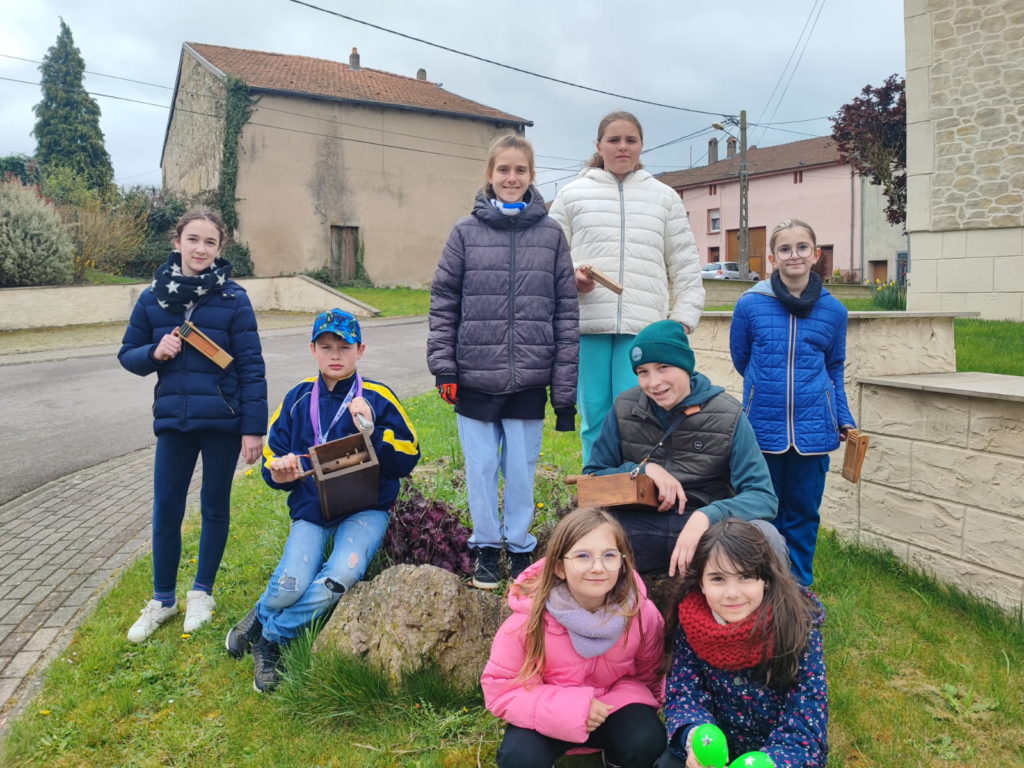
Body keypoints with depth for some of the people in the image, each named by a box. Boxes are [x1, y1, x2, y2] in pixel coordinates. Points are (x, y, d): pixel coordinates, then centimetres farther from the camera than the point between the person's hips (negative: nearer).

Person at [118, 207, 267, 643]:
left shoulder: (233, 299, -7)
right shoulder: (153, 298, 2)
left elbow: (251, 367, -7)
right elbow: (128, 354, 11)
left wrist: (253, 428, -10)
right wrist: (155, 352, -12)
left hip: (223, 421, -2)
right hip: (174, 420, 3)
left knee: (214, 507, 11)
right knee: (166, 509, 8)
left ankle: (202, 592, 31)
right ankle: (162, 599, 27)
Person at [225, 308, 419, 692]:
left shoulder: (377, 398, 0)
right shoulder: (298, 398, 8)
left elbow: (407, 459, -3)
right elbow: (272, 461, 14)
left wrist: (373, 431, -18)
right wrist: (280, 472, -10)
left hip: (365, 508, -1)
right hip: (311, 509, 2)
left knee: (343, 574, -30)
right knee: (291, 585, -23)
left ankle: (270, 636, -6)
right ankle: (262, 614, 14)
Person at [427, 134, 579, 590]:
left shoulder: (551, 234, 4)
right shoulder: (466, 232, 2)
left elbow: (566, 312, 2)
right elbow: (443, 303, 3)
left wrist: (565, 388, -1)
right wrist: (442, 366, -5)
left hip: (529, 379, 0)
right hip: (475, 377, 0)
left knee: (522, 467, 10)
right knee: (481, 467, 9)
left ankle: (521, 547, 28)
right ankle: (486, 547, 27)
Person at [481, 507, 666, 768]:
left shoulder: (640, 611, -19)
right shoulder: (531, 617, -25)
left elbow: (649, 674, 1)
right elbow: (499, 689, -18)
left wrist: (607, 709, -14)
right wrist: (568, 709, -28)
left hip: (612, 707, 2)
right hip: (549, 714, -2)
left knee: (647, 742, -24)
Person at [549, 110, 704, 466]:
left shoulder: (664, 197, 14)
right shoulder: (572, 194, 11)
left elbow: (685, 264, 13)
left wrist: (684, 316, 3)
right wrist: (571, 277, -10)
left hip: (643, 326, 0)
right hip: (587, 323, 0)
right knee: (595, 418, 5)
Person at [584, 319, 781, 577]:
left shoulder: (727, 415, -4)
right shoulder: (625, 408, 3)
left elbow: (762, 496, -11)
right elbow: (593, 478, 7)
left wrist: (705, 517, -30)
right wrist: (644, 469, -12)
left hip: (708, 527, 0)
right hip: (638, 527, 0)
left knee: (764, 535, -33)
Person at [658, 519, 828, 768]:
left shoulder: (797, 626, -23)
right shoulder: (690, 622, -16)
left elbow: (805, 723, -24)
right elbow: (684, 691, -11)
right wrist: (695, 736, -33)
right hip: (717, 745, 2)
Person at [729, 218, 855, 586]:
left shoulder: (834, 310, 1)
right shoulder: (750, 304, -5)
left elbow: (835, 369, 13)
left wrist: (845, 420, 6)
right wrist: (769, 390, 9)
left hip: (813, 429, 1)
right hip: (763, 427, -1)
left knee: (803, 515, 11)